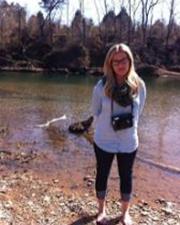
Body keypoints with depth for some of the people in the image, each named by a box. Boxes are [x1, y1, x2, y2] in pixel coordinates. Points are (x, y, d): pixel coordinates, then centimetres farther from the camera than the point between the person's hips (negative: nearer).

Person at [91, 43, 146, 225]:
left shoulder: (139, 85, -8)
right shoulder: (102, 86, -13)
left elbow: (138, 111, 4)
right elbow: (95, 112, -1)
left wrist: (128, 125, -1)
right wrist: (108, 126, 0)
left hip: (128, 142, 1)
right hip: (104, 141, -1)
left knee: (126, 177, 15)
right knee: (102, 175, 14)